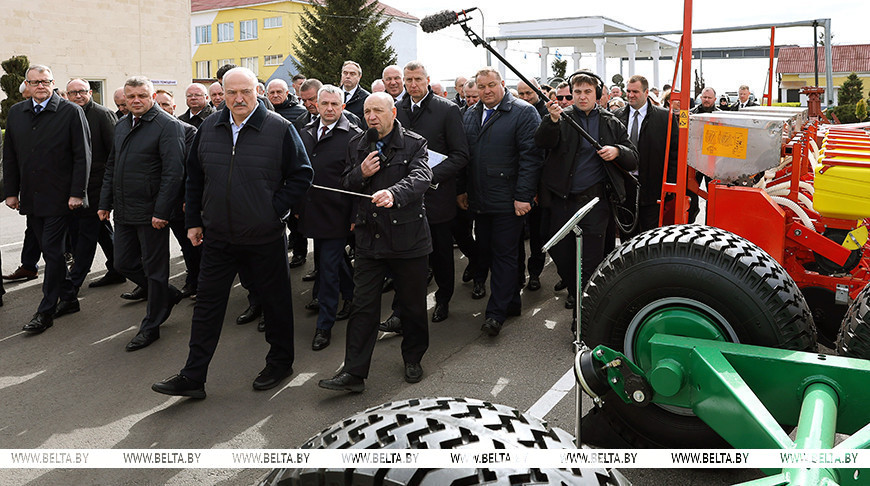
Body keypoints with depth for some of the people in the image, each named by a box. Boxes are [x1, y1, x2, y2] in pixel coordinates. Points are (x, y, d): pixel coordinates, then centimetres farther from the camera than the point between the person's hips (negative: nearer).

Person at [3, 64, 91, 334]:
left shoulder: (71, 112, -5)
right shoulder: (16, 112, 11)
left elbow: (82, 156, -7)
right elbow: (10, 156, 14)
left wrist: (77, 193, -12)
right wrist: (11, 191, 9)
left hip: (58, 197, -5)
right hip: (30, 198, 5)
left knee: (52, 251, -3)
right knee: (51, 251, 12)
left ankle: (46, 311, 5)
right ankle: (68, 298, 24)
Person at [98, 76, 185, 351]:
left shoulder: (167, 125, -11)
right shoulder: (122, 126, 14)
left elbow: (174, 171, -17)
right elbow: (111, 167, 20)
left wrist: (161, 211, -21)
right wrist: (105, 203, 14)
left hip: (151, 213, -8)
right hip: (124, 212, 8)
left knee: (154, 269, 4)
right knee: (123, 263, 14)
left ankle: (151, 326, 17)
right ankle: (168, 295, 33)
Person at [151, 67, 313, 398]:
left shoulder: (280, 129, -8)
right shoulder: (209, 129, 6)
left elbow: (302, 175, -4)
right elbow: (194, 177, 14)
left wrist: (275, 209, -10)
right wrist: (193, 221, 10)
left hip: (265, 237, -4)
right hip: (218, 235, 4)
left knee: (275, 302, 10)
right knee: (207, 303, 7)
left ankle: (280, 363, 29)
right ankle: (193, 377, 15)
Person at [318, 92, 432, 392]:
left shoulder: (414, 144, -3)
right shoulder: (357, 146, 12)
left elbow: (421, 177, -21)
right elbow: (345, 186, 14)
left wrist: (394, 193, -41)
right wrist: (361, 173, -9)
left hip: (408, 237, -3)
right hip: (369, 239, 3)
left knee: (413, 305, 11)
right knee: (363, 306, 3)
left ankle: (413, 359, 33)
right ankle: (353, 373, 8)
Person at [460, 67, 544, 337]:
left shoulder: (524, 112, -7)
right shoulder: (470, 115, 13)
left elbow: (531, 156, -13)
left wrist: (523, 196, -18)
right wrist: (462, 190, 10)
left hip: (507, 201, -7)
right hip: (478, 201, 7)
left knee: (504, 254, -1)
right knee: (485, 251, 13)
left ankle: (497, 312, 6)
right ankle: (512, 302, 26)